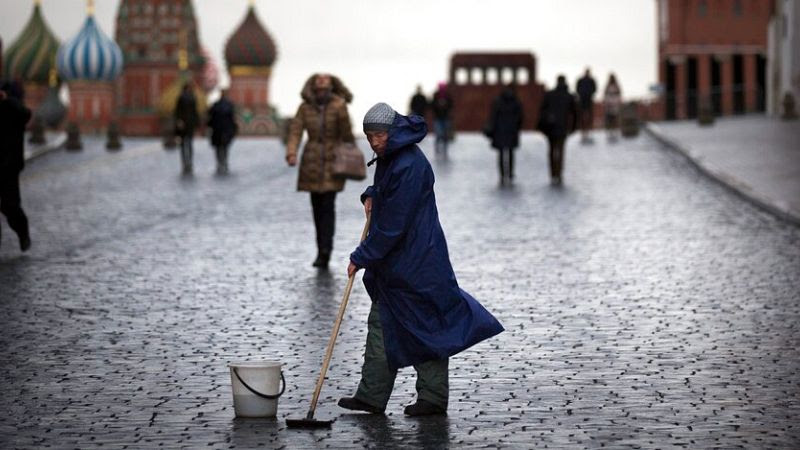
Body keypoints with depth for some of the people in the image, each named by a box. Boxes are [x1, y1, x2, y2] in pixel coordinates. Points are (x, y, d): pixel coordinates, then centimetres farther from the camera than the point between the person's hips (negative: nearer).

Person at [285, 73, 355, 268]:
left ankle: (325, 251, -15)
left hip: (332, 161, -4)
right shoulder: (305, 108, 0)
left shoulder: (339, 106, -10)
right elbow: (295, 131, -7)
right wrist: (291, 153, -21)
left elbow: (346, 134, -9)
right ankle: (323, 250, 18)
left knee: (328, 205, -12)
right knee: (317, 206, 8)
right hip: (312, 162, 4)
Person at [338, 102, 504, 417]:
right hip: (393, 263, 11)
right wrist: (371, 196, 10)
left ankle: (433, 398, 7)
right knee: (381, 324, 11)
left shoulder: (409, 167, -23)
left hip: (414, 263, -11)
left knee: (426, 326, -1)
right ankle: (371, 397, 15)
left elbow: (391, 226, -23)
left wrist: (361, 258, -16)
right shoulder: (390, 158, 9)